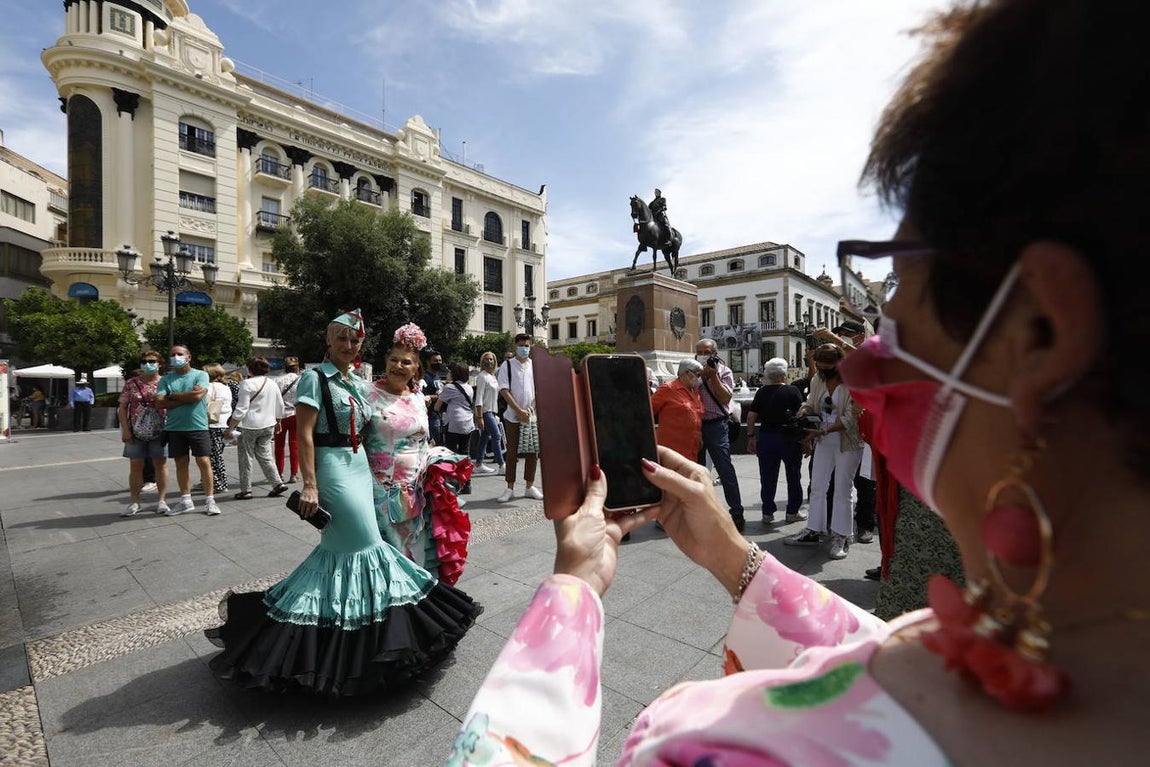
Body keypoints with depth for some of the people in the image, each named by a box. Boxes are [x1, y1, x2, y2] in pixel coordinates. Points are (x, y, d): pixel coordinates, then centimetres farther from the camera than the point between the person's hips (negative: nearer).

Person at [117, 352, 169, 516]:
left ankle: (161, 501, 10)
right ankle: (134, 502, 15)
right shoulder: (131, 383, 4)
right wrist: (125, 430, -5)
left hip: (159, 432, -1)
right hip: (136, 433, 1)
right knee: (135, 466, 6)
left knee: (161, 465, 3)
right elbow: (122, 408, 4)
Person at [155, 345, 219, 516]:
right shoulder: (166, 379, 7)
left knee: (204, 462, -3)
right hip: (174, 428, 4)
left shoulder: (200, 375, -1)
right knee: (181, 463, 11)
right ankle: (186, 501, 22)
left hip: (198, 426, -3)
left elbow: (198, 395, -17)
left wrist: (172, 396, -5)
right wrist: (187, 397, -11)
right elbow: (160, 403, -4)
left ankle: (210, 500, 5)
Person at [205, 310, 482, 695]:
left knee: (338, 545, 12)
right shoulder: (315, 378, -9)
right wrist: (309, 485, -19)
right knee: (366, 543, -3)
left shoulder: (359, 383, 13)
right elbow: (304, 434, -14)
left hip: (359, 466, 8)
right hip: (332, 466, -8)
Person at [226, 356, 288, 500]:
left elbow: (241, 409, -14)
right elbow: (280, 406, 14)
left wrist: (230, 427, -8)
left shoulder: (248, 384, -12)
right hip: (268, 425, 6)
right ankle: (278, 483, 5)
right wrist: (277, 422, 27)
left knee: (245, 457, 5)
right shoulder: (272, 384, 7)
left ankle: (246, 490, 11)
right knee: (264, 455, 12)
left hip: (250, 426, -6)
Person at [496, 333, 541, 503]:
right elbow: (504, 390, -7)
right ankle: (510, 488, 13)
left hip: (532, 416, 3)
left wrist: (531, 408, -10)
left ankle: (530, 487, 17)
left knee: (532, 452, 6)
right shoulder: (507, 365, 0)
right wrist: (519, 411, -15)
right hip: (513, 417, -2)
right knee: (512, 452, 3)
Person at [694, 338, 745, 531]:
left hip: (716, 426, -4)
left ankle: (737, 513, 4)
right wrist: (703, 374, -9)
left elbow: (725, 398, -13)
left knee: (725, 469, -5)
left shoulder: (724, 372, 0)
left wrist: (713, 375, -14)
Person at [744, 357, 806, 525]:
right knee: (793, 476, 13)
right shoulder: (792, 391, -7)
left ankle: (767, 513, 13)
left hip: (765, 437, 2)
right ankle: (792, 512, 20)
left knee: (768, 478, 8)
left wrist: (751, 437, 9)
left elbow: (751, 416, 1)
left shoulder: (761, 392, 2)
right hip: (788, 438, -2)